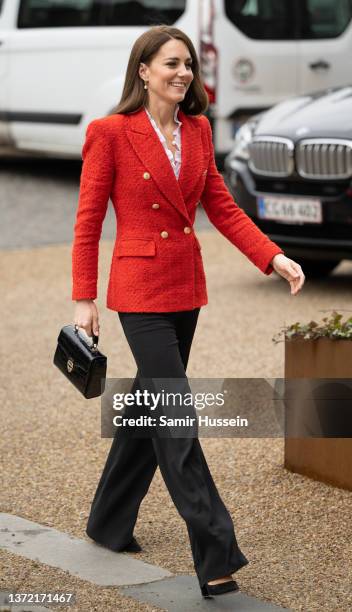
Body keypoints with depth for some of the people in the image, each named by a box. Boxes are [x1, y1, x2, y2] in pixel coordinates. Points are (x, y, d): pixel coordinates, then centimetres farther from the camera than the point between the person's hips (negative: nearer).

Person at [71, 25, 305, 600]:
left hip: (186, 287, 7)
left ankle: (110, 524, 31)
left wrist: (273, 256, -3)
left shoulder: (197, 130, 7)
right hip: (141, 288, -7)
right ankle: (216, 555, -9)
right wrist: (84, 300, -9)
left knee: (150, 406, 15)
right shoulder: (110, 132, -10)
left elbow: (221, 206, 9)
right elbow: (87, 223, -8)